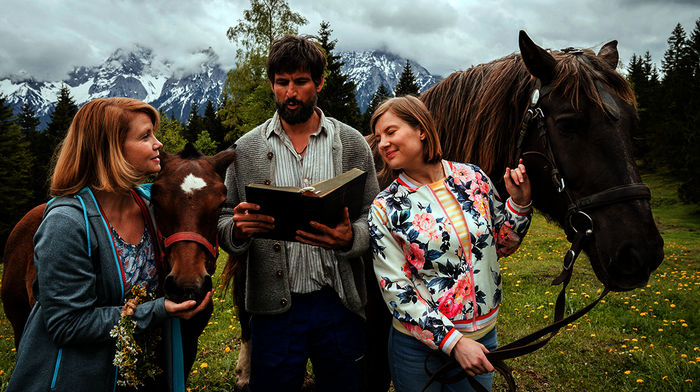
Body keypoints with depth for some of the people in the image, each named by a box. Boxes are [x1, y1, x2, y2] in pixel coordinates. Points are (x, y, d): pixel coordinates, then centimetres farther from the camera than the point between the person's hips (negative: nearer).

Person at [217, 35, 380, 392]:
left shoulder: (353, 144, 1)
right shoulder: (246, 149, 1)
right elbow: (224, 226, 4)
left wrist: (348, 238, -21)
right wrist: (238, 230, -19)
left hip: (339, 305, 1)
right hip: (274, 307, 0)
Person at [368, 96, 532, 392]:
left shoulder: (473, 178, -4)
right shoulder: (385, 208, -11)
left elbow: (501, 245, 9)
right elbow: (395, 289, -14)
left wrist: (519, 203, -8)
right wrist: (452, 340, -20)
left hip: (483, 334, 3)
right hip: (419, 344, -2)